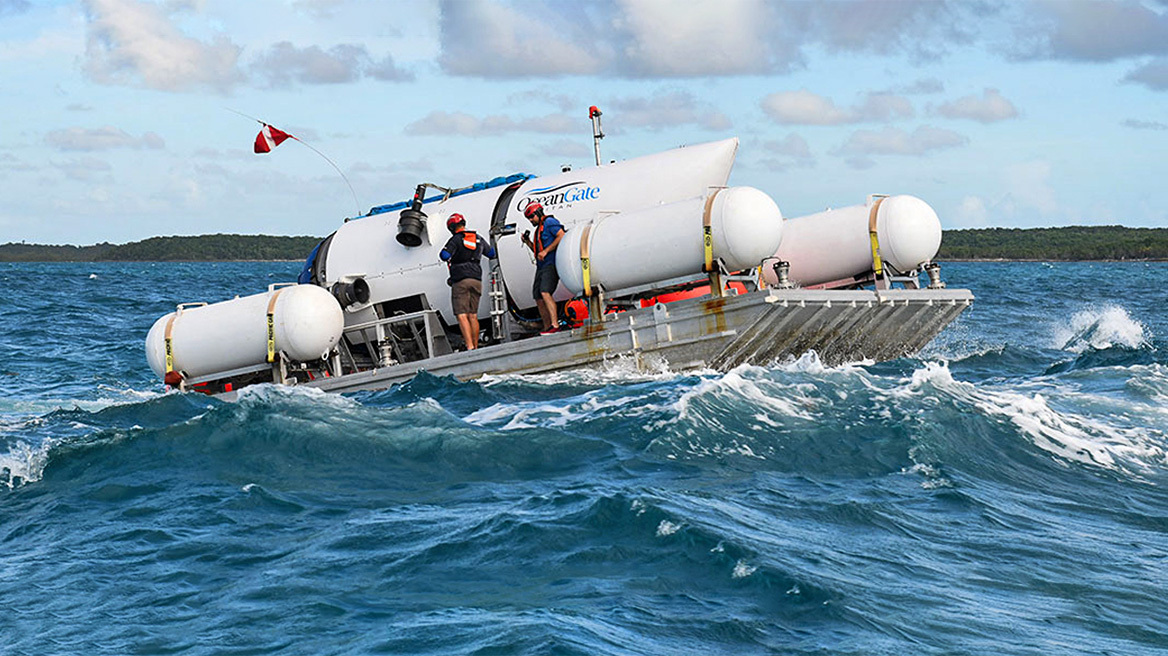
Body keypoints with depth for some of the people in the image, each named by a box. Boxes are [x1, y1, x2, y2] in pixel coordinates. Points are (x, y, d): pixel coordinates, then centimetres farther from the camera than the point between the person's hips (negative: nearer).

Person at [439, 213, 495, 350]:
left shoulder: (455, 240, -5)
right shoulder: (478, 238, 14)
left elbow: (444, 256, -16)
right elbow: (491, 254, 27)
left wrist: (444, 251, 8)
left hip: (460, 280, -6)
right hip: (476, 279, 6)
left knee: (462, 316, -9)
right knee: (473, 316, 12)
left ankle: (470, 347, -21)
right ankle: (476, 347, 12)